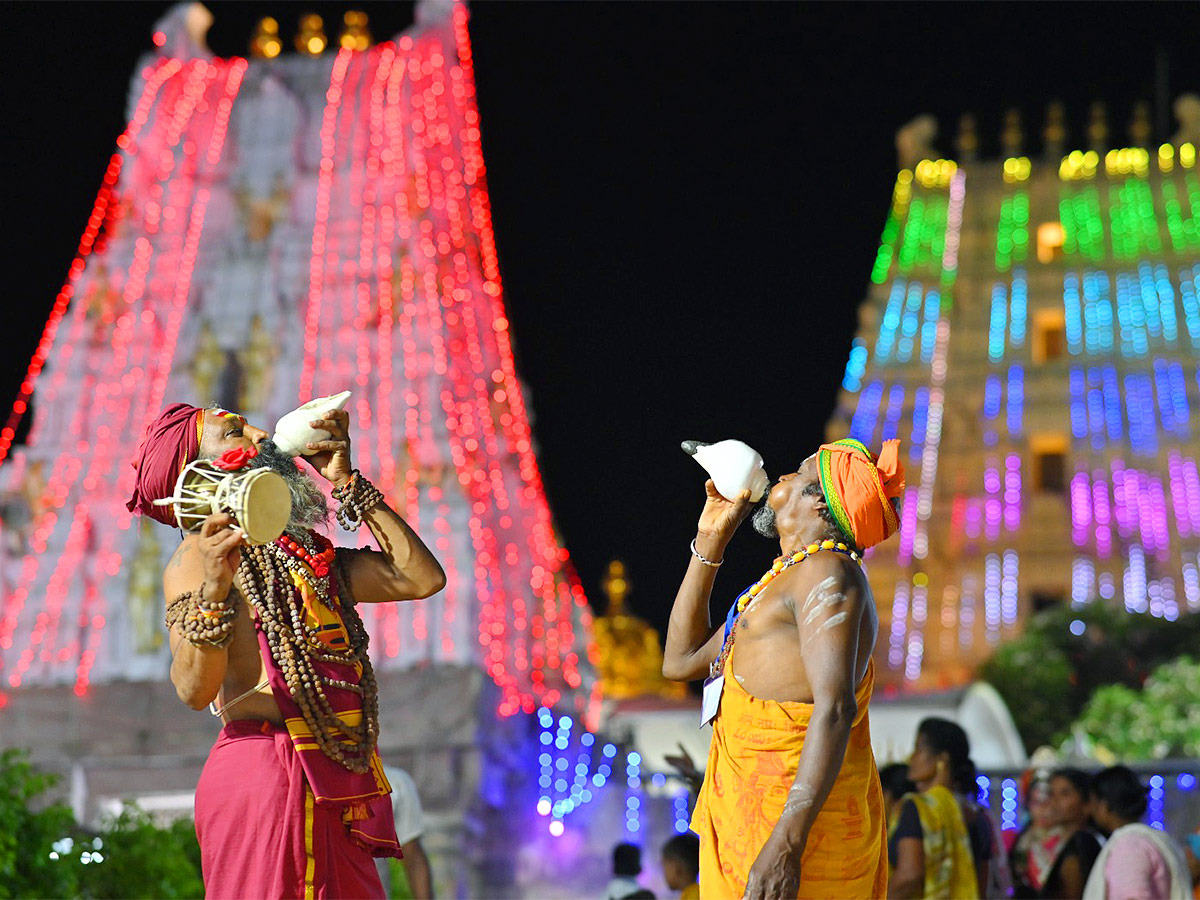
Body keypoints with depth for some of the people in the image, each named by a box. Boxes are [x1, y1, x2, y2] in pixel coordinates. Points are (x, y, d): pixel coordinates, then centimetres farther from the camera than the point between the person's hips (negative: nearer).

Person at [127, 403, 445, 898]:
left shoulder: (307, 553, 20)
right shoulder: (199, 554, -2)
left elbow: (422, 577, 10)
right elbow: (194, 689, -15)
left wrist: (346, 481, 13)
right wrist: (213, 590, -33)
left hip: (338, 793, 7)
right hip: (259, 777, -7)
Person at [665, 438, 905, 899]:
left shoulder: (826, 572, -9)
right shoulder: (783, 583, 22)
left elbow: (835, 708, -22)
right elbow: (682, 661, 28)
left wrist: (786, 843, -29)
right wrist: (710, 540, 24)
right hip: (750, 819, 9)